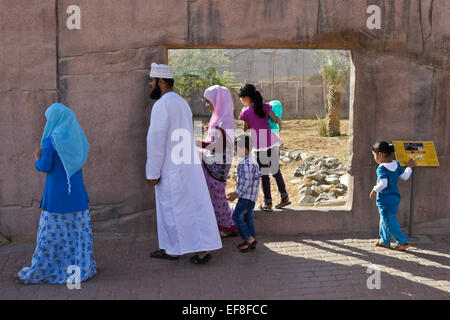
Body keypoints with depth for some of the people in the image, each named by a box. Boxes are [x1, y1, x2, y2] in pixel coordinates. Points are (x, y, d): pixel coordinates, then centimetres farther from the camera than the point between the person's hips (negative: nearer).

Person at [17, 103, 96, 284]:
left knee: (51, 233, 3)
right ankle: (83, 268, 16)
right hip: (77, 192, 5)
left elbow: (45, 166, -14)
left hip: (57, 193, -5)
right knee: (79, 230, 11)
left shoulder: (51, 140, -12)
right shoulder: (76, 138, 5)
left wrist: (38, 159, 8)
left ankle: (40, 271, 15)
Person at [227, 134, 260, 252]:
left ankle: (249, 239, -2)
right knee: (248, 217, 14)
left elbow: (247, 181, -23)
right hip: (251, 197, 10)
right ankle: (252, 240, 19)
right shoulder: (251, 161, 15)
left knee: (237, 216, -6)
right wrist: (237, 193, 21)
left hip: (246, 196, -10)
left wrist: (236, 193, -18)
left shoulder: (246, 163, -19)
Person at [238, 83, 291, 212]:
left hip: (260, 145, -5)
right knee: (276, 170, 17)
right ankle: (284, 197, 22)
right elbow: (276, 120, 5)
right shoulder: (265, 106, 3)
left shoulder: (246, 112, -8)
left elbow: (246, 129, 4)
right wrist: (280, 124, 28)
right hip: (273, 141, 5)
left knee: (264, 174, 5)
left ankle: (267, 203, 11)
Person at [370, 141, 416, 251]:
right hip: (395, 196, 9)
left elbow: (383, 183, -27)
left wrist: (374, 190, -12)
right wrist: (409, 167, 26)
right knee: (384, 220, 20)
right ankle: (385, 241, 29)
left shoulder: (381, 168, -18)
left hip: (385, 198, -9)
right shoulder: (396, 164, 5)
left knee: (390, 221, 0)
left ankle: (403, 242, 2)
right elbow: (405, 177, 10)